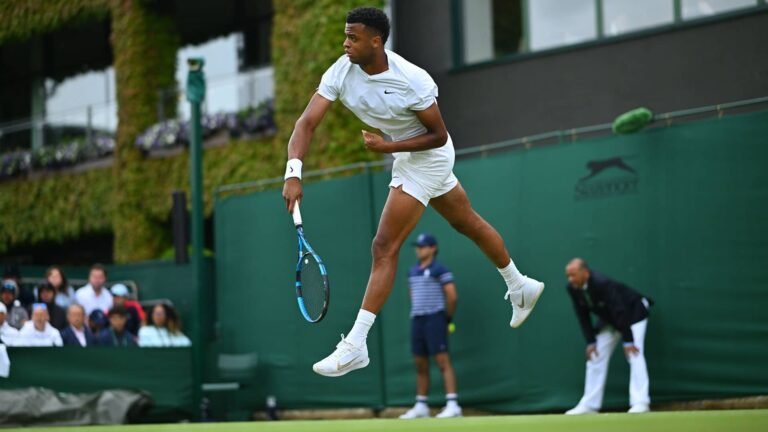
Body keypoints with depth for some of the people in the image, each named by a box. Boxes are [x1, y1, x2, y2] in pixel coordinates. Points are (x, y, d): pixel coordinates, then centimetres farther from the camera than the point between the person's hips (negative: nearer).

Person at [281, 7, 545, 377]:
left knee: (384, 247, -14)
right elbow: (307, 122, -24)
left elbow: (439, 135, -20)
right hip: (405, 154, 8)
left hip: (427, 156, -8)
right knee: (467, 223, 26)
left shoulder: (413, 81, -31)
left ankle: (355, 346, -15)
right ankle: (520, 287, 47)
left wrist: (388, 147, -31)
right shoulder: (341, 73, -17)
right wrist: (293, 173, -38)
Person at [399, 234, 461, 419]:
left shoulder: (439, 270, -7)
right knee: (420, 365, 9)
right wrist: (417, 315, 14)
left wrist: (448, 317, 1)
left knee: (443, 362, -11)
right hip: (417, 320, 7)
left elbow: (452, 296, -8)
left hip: (435, 319, -7)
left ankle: (452, 405, -14)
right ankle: (421, 406, 14)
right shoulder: (413, 271, 16)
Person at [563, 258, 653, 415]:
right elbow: (582, 315, -6)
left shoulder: (602, 283, -36)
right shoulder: (572, 288, -16)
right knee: (595, 356, 2)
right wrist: (590, 341, -10)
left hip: (632, 312, -7)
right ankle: (589, 405, 6)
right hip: (609, 318, 7)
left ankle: (640, 403, -22)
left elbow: (620, 312, -33)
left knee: (634, 354, -20)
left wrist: (628, 341, -31)